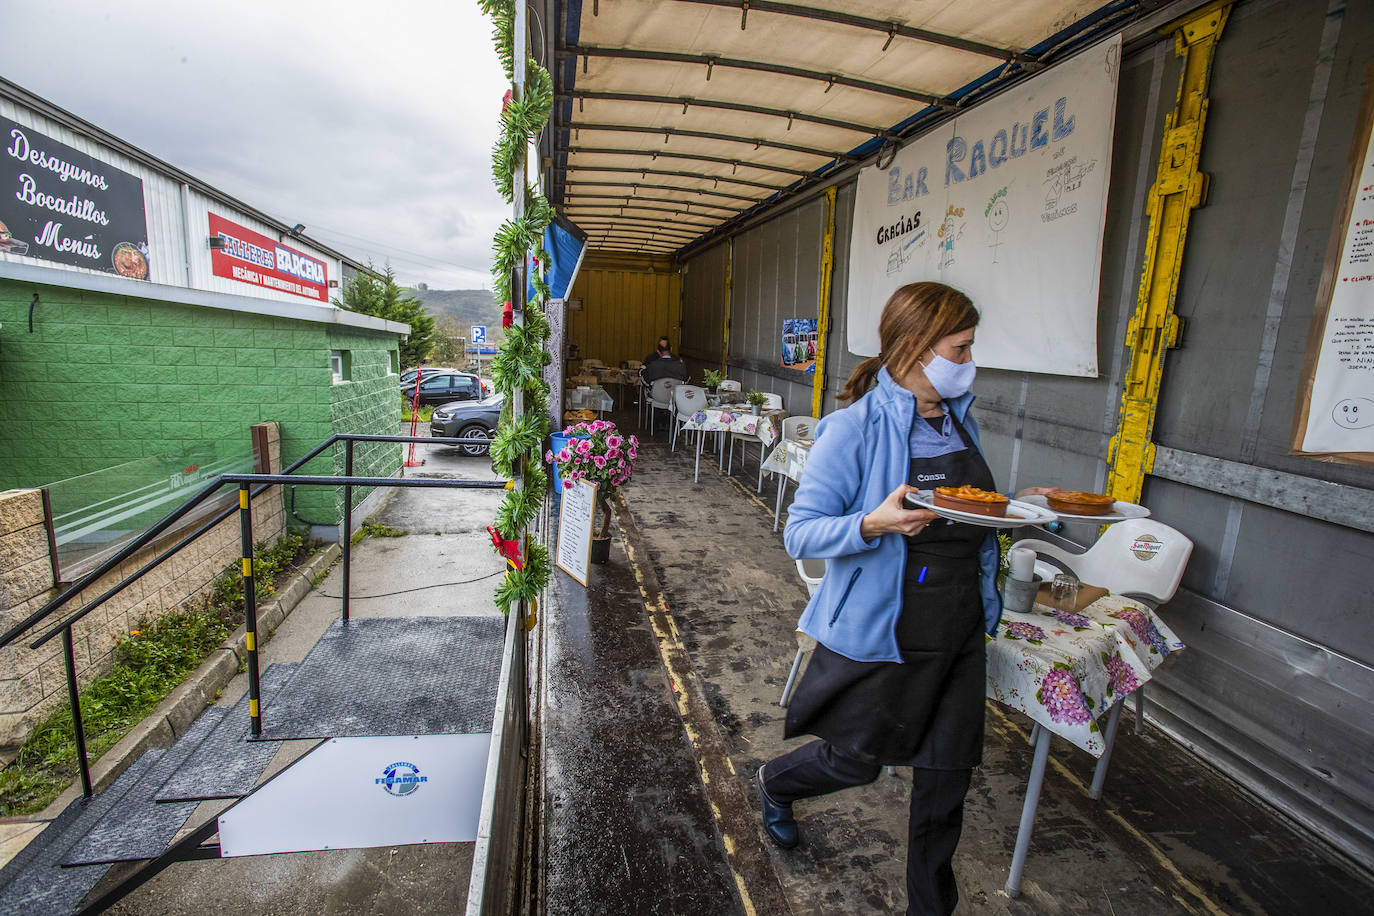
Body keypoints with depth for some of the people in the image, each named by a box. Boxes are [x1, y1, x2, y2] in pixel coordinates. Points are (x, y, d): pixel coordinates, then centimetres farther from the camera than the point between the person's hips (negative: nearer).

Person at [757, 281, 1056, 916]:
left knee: (947, 773, 17)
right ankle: (775, 783, 48)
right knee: (857, 760, 14)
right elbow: (800, 533, -19)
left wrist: (1018, 505, -1)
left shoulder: (958, 420, 5)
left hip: (960, 630, 7)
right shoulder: (855, 429, -19)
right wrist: (875, 524, -34)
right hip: (882, 634, -6)